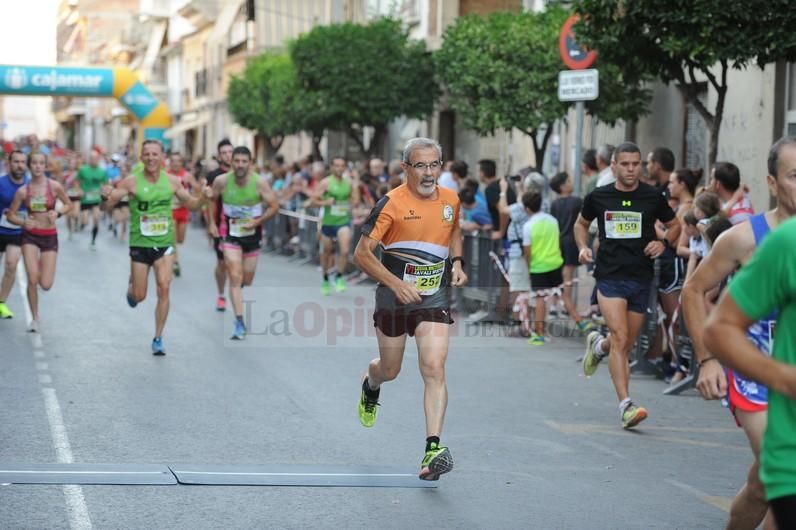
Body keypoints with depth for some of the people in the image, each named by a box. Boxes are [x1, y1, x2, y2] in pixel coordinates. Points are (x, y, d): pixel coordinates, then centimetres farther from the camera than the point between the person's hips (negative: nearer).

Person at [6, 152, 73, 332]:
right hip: (30, 236, 0)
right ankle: (35, 318, 9)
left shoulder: (54, 187, -8)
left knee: (46, 284, -5)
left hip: (50, 237, 0)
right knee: (32, 280, -11)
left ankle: (41, 266, 33)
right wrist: (23, 222, -18)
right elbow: (11, 215, 2)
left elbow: (68, 205, 5)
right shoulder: (22, 191, -6)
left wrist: (57, 213, -14)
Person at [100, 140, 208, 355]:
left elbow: (191, 204, 14)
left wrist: (204, 197, -7)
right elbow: (107, 206, -7)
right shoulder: (131, 182, -9)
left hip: (164, 243, 1)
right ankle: (131, 287, 44)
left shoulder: (172, 182, 0)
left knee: (164, 288, -13)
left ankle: (158, 339, -2)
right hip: (140, 244, -1)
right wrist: (106, 197, -30)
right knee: (139, 296, 4)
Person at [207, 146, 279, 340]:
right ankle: (240, 323, -17)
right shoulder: (221, 181, -14)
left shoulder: (260, 183, -18)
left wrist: (257, 222, -20)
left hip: (252, 234, 1)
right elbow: (212, 199, 6)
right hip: (230, 234, -1)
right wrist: (212, 222, 3)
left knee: (247, 280, 14)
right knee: (235, 278, -14)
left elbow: (275, 206, -10)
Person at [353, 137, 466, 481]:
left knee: (434, 369, -14)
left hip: (435, 299, 2)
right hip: (394, 298, -2)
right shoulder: (392, 204, -14)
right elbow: (361, 254, -13)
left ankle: (433, 449, -18)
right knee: (389, 370, 14)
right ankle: (370, 386, 53)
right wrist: (397, 284, -22)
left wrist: (456, 262, 6)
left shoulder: (451, 200, 1)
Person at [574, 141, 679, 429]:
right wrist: (583, 247, 0)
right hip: (610, 277, -2)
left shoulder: (653, 197, 1)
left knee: (625, 345, 12)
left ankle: (598, 345, 48)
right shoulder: (598, 197, 1)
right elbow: (581, 223, 19)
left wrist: (663, 242, -6)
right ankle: (625, 405, -18)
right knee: (620, 339, -17)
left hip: (641, 279, 2)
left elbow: (674, 225, 15)